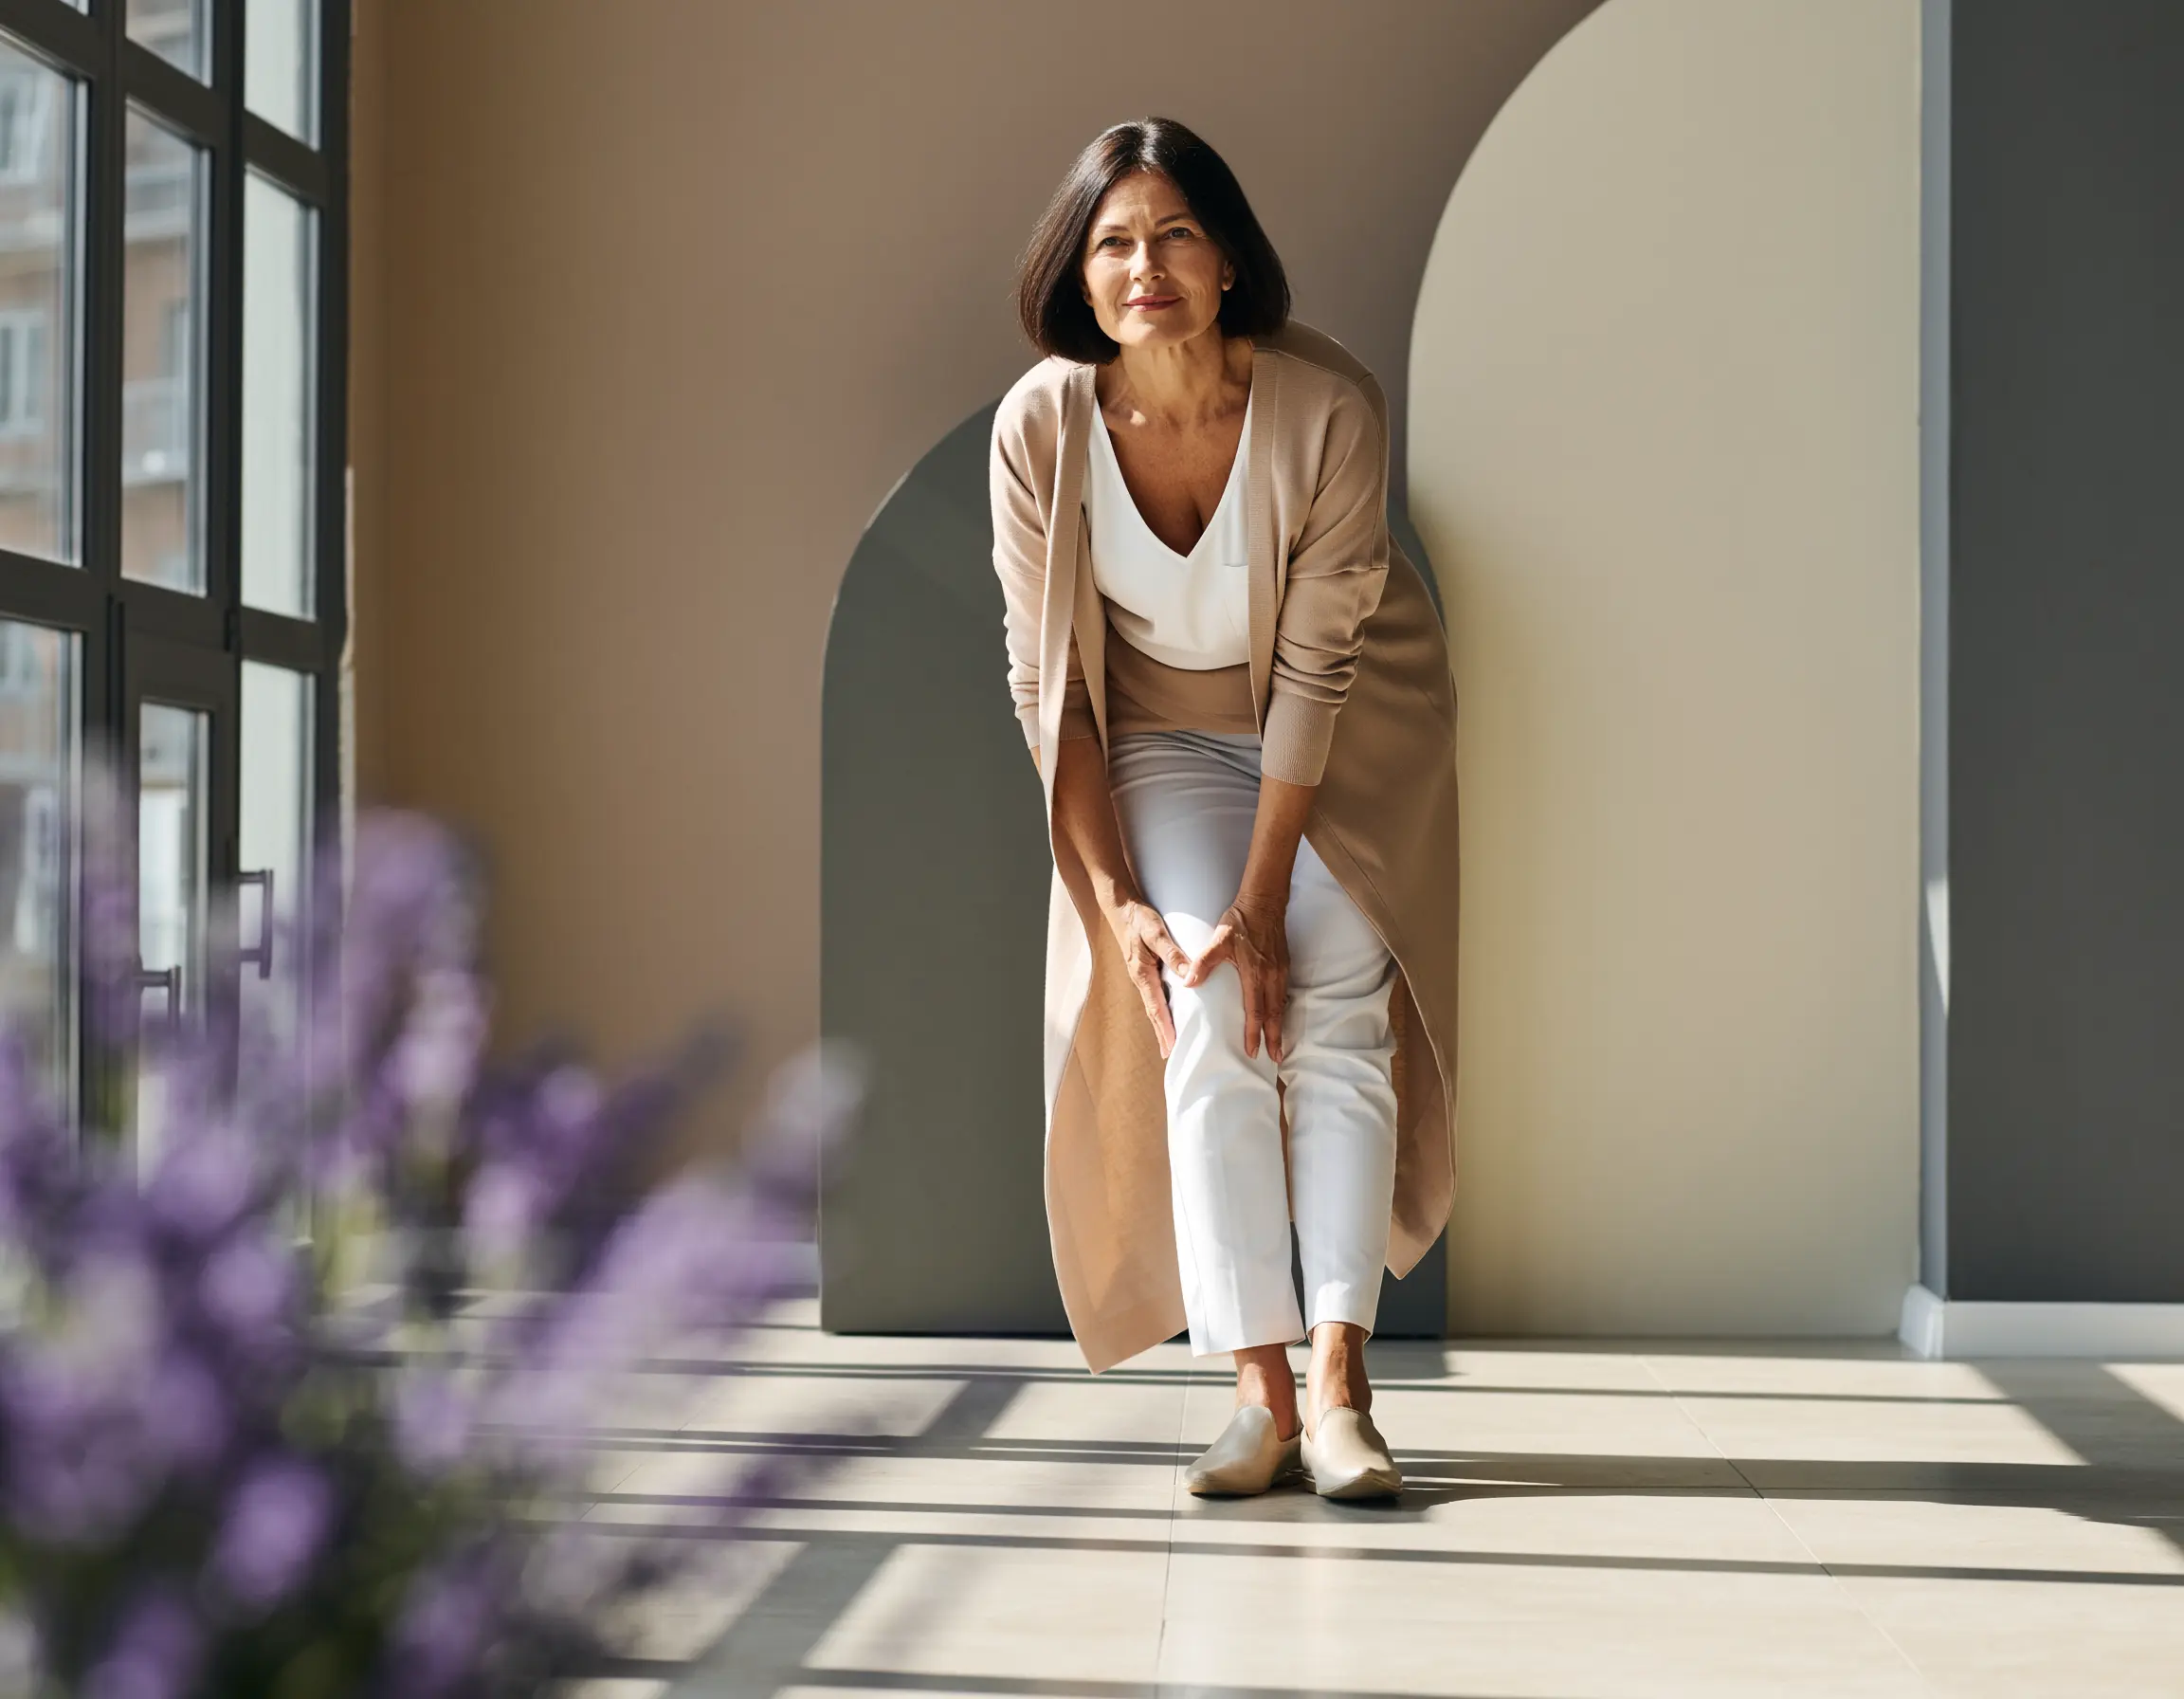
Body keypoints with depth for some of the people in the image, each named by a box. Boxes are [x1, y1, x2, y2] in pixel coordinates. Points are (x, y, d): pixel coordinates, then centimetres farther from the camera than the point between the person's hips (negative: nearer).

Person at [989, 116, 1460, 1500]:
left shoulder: (1329, 408, -26)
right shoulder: (1042, 425, -21)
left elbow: (1315, 665, -21)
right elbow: (1048, 683, -13)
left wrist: (1262, 897, -23)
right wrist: (1116, 902, -18)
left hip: (1346, 733, -1)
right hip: (1165, 740, 1)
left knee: (1334, 1005, -17)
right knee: (1206, 1019, -17)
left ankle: (1340, 1382, -17)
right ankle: (1260, 1391, -16)